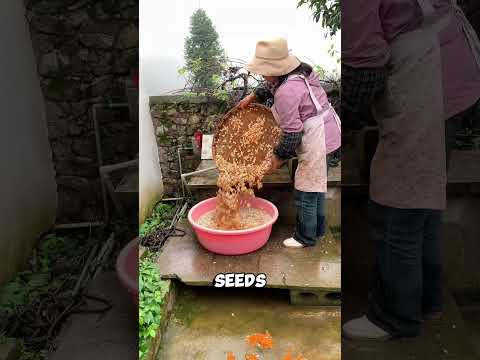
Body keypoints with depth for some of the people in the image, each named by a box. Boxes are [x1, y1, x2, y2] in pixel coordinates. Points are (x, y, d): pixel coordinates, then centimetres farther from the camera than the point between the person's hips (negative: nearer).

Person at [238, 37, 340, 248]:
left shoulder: (287, 92, -24)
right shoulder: (297, 72, 5)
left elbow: (292, 133, -22)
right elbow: (272, 87, 28)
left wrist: (278, 157, -10)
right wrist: (253, 96, 20)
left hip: (316, 138, -10)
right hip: (326, 132, 11)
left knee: (306, 191, 2)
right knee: (317, 183, 20)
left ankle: (306, 238, 18)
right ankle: (318, 229, 36)